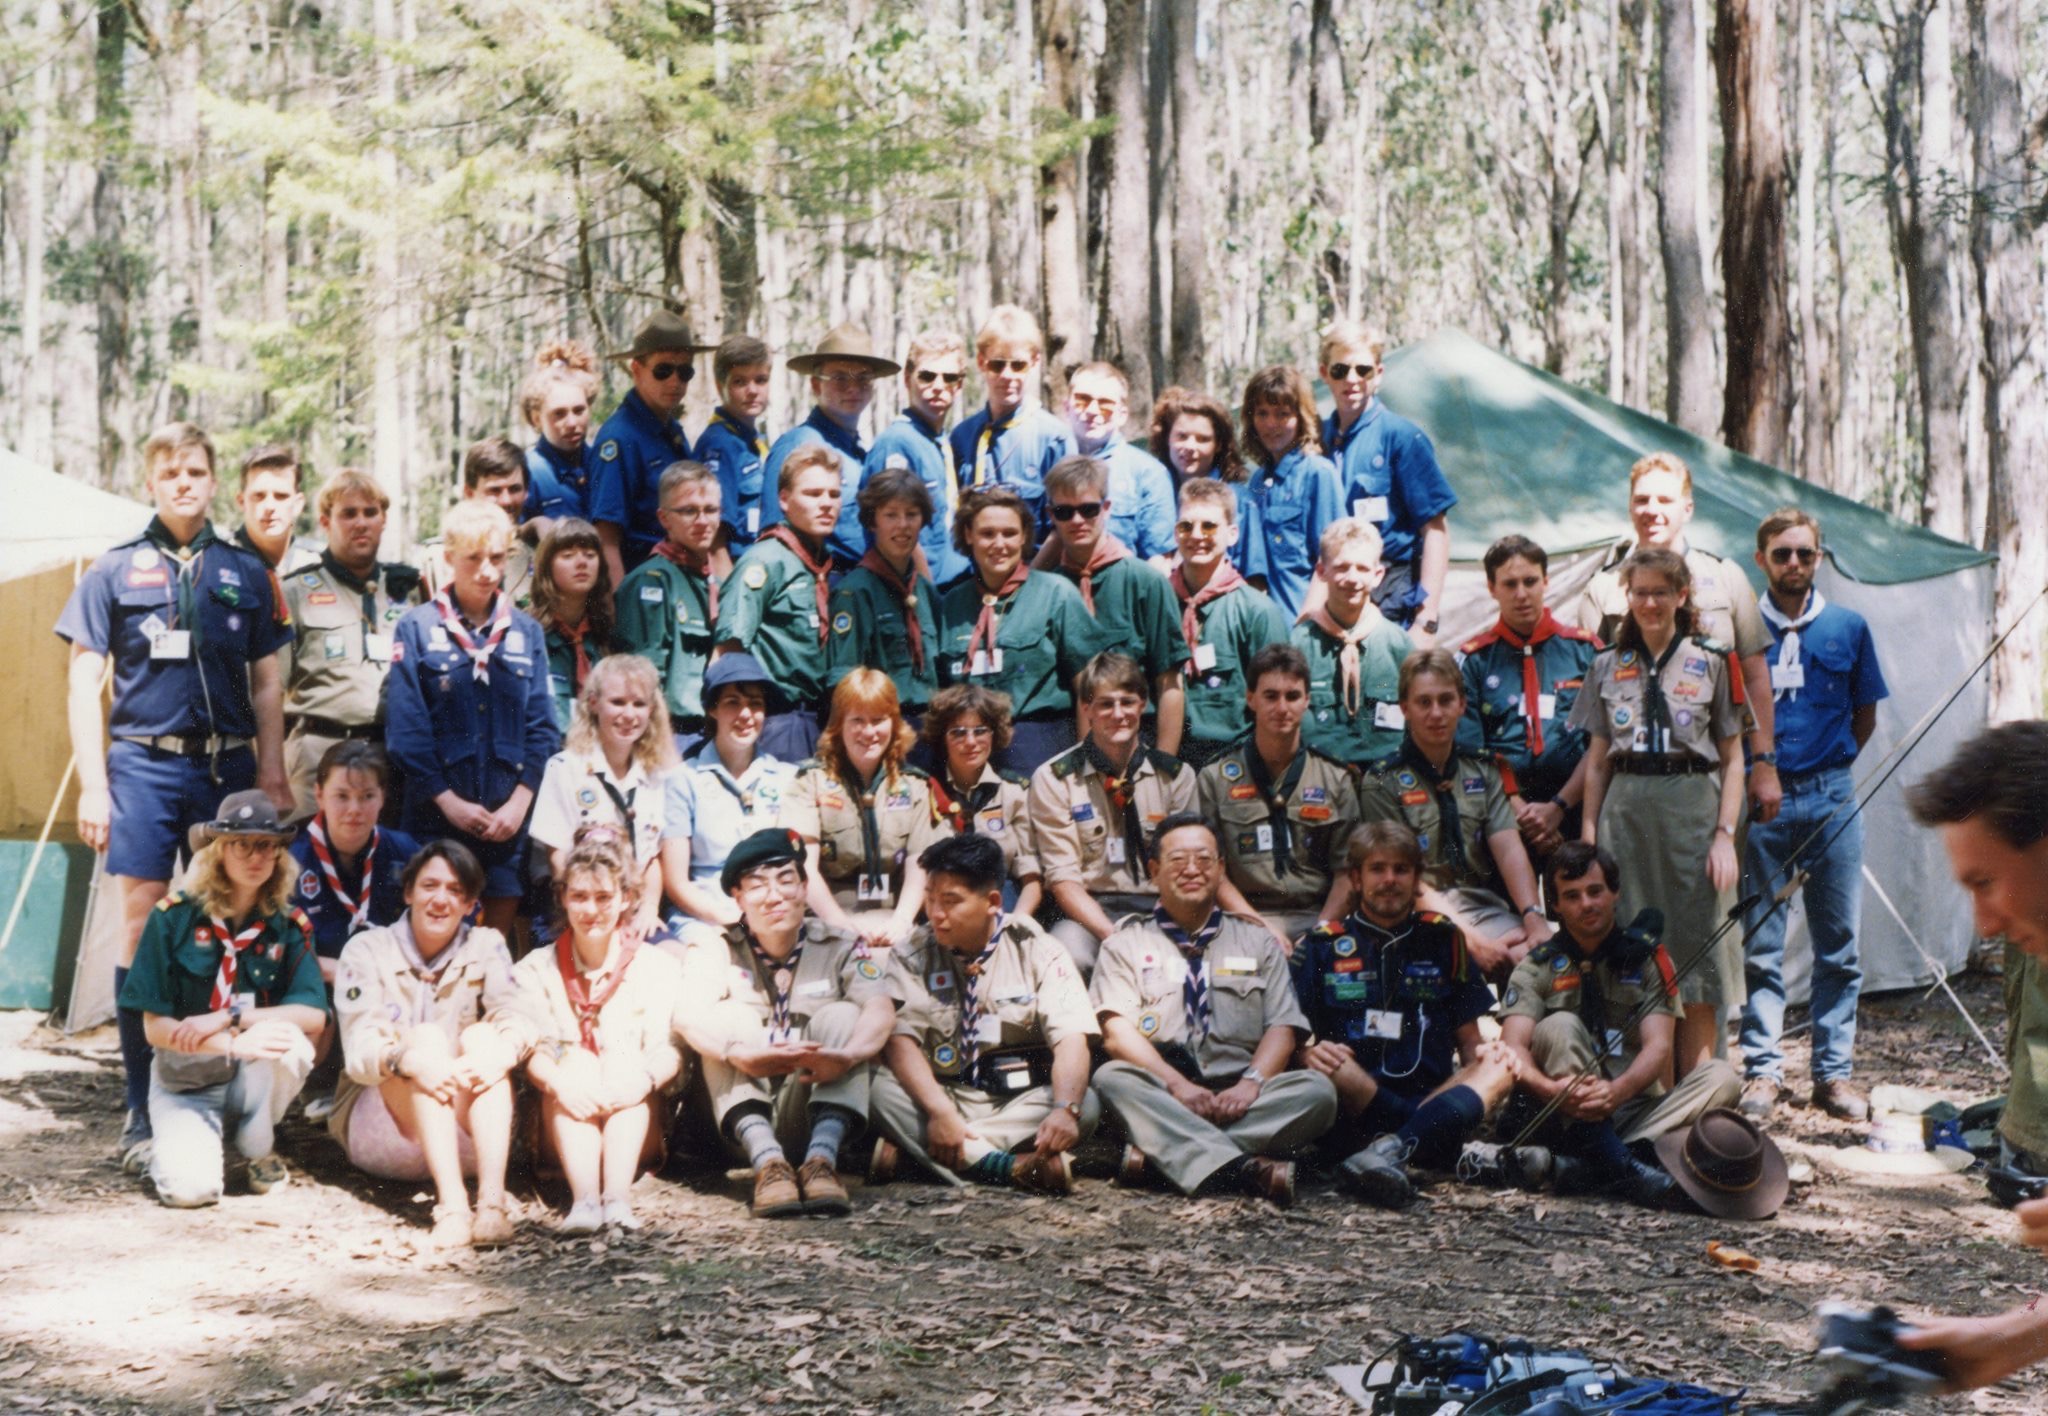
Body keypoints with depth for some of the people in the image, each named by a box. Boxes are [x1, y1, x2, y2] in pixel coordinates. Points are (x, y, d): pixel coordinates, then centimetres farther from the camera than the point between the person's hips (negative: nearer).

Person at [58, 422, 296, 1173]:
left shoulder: (245, 573, 11)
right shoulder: (116, 570, 6)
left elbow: (267, 685, 14)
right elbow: (83, 685, 4)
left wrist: (273, 776, 7)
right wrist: (93, 784, -4)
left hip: (228, 765, 2)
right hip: (144, 764, -2)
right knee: (142, 925, -3)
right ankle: (142, 1110, 2)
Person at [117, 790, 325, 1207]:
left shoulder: (290, 927, -2)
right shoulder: (173, 918, -8)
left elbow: (314, 1016, -14)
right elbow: (154, 1027, -12)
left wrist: (229, 1018, -26)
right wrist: (232, 1045, -28)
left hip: (255, 1079, 1)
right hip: (184, 1081, -1)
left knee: (288, 1040, -33)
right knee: (190, 1187, -27)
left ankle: (258, 1148, -4)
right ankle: (174, 1141, 12)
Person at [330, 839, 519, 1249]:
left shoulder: (487, 948, 4)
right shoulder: (367, 950, -2)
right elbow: (360, 1049, -16)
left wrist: (498, 1056, -36)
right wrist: (408, 1059, -39)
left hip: (469, 1132, 2)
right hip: (376, 1131, -2)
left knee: (482, 1035, -24)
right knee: (428, 1036, -27)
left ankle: (492, 1202, -43)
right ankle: (452, 1206, -47)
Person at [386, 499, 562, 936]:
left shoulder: (525, 631, 9)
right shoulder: (417, 628, 0)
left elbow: (542, 727, 5)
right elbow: (405, 727, -4)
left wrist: (519, 802, -6)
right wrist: (448, 800, -10)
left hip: (508, 814, 2)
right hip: (437, 812, -2)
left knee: (501, 928, 6)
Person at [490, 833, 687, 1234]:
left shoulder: (658, 968, 6)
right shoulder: (537, 970, 10)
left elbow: (670, 1052, -8)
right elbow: (521, 1042, -9)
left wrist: (645, 1078, -31)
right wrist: (557, 1081, -30)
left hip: (636, 1130, 0)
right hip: (563, 1128, 0)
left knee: (627, 1072, -28)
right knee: (576, 1064, -28)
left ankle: (617, 1194, -48)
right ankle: (584, 1196, -49)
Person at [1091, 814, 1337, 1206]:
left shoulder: (1257, 941, 21)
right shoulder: (1126, 943, 14)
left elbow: (1283, 1028, 8)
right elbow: (1117, 1032, -1)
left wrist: (1251, 1082, -14)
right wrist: (1177, 1085, -17)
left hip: (1239, 1096, 2)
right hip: (1160, 1095, -2)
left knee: (1317, 1089, -27)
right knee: (1111, 1077, -33)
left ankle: (1160, 1153, -36)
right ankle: (1243, 1168, -48)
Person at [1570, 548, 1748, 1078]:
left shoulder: (1712, 663, 4)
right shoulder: (1608, 667, 11)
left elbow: (1732, 758, 3)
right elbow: (1598, 759, 13)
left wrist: (1725, 833, -6)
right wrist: (1588, 833, 6)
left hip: (1693, 809, -2)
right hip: (1626, 811, 2)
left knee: (1695, 948, -2)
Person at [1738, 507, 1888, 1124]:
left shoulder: (1848, 627, 6)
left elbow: (1865, 717, 15)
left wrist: (1829, 767, 10)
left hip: (1831, 798, 1)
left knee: (1839, 945, 4)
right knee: (1760, 947, 2)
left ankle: (1834, 1071, 12)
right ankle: (1762, 1069, 8)